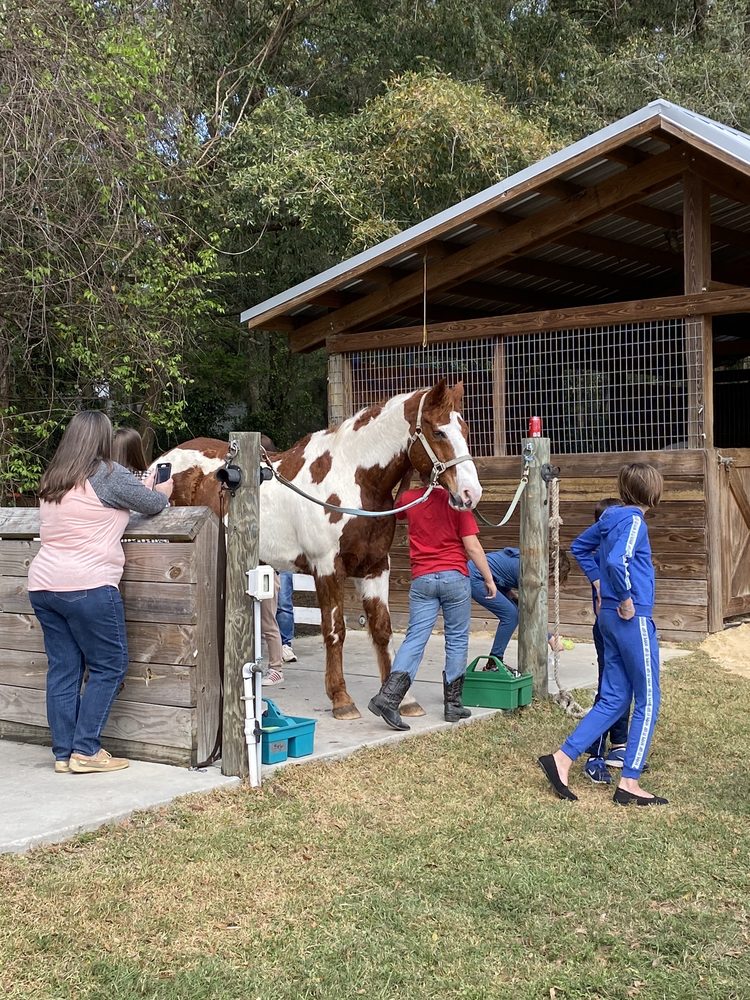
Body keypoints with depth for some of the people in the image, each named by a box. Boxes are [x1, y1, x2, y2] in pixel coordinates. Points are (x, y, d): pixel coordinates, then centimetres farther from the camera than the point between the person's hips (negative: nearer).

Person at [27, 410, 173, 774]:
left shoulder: (51, 481, 15)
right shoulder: (109, 475, -7)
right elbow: (152, 504, 6)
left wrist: (145, 490, 29)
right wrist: (165, 489, 27)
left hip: (43, 586, 7)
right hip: (87, 587, -7)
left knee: (63, 669, 11)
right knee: (109, 666, 4)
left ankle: (63, 753, 13)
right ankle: (85, 751, 3)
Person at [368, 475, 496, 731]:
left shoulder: (408, 499, 3)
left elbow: (395, 514, 27)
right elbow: (472, 546, -7)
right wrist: (489, 579, 2)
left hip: (422, 580, 3)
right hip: (455, 576, -2)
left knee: (415, 638, 2)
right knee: (457, 640, 9)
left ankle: (388, 696, -14)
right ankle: (453, 705, 13)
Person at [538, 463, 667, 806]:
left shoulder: (610, 517, 10)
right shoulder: (634, 521, -15)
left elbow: (580, 546, 25)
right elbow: (617, 561, -32)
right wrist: (626, 599, -19)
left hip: (610, 617, 8)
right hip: (634, 619, -8)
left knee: (613, 700, 13)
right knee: (648, 701, 3)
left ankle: (562, 759, 7)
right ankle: (629, 784, 7)